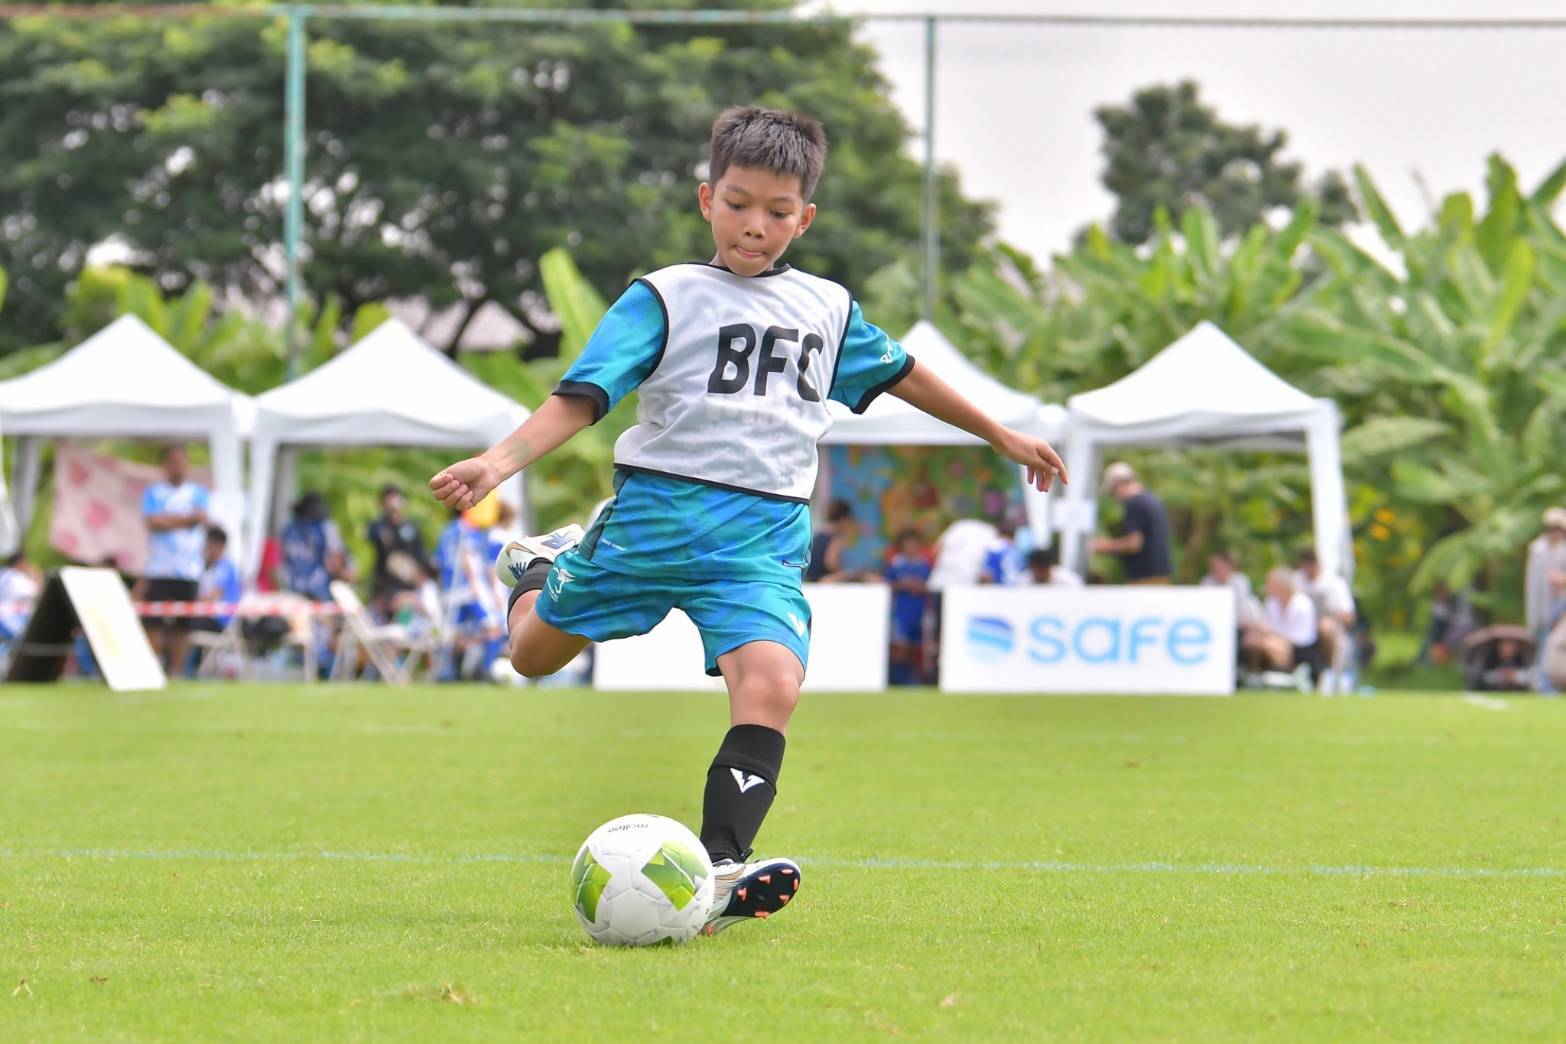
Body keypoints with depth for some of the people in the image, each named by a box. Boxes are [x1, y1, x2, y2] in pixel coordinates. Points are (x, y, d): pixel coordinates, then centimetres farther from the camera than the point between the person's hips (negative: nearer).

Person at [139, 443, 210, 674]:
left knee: (182, 626, -1)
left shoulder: (199, 493, 12)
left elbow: (201, 518, -6)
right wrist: (186, 518, -5)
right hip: (158, 570, -1)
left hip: (188, 570, 1)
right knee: (155, 624, -8)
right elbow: (152, 523, -6)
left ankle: (174, 672, 4)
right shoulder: (153, 493, 9)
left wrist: (167, 520, -7)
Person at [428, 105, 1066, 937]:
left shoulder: (828, 308, 15)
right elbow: (582, 397, -11)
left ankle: (717, 871, -32)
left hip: (765, 534, 2)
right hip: (658, 507, -2)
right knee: (535, 655, 10)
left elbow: (900, 374, 31)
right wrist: (500, 461, -27)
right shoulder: (666, 298, -1)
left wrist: (1004, 438, 38)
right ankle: (540, 566, 46)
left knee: (772, 683, -24)